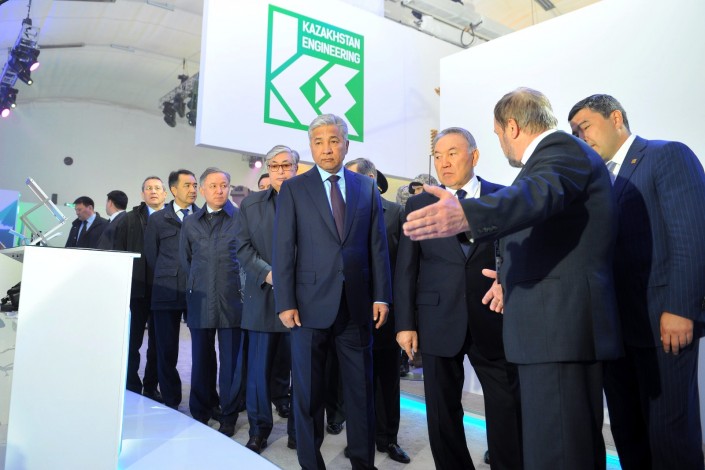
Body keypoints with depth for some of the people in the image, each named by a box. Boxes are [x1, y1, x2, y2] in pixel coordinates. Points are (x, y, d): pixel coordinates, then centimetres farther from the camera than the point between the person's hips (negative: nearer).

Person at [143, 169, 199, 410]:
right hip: (167, 293, 1)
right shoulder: (157, 219, 9)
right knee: (166, 351, 5)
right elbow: (150, 255, 12)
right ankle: (170, 402, 18)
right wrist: (164, 281, 9)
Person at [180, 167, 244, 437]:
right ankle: (201, 413, 27)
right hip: (200, 302, 3)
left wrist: (243, 288, 0)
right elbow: (184, 259, 18)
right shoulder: (190, 222, 11)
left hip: (232, 301, -3)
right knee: (201, 361, 12)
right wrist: (195, 286, 13)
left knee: (231, 361, 5)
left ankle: (228, 417, 19)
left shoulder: (242, 218, -1)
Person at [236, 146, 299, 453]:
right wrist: (267, 273, -11)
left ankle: (298, 430, 23)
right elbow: (244, 247, 4)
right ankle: (259, 431, 23)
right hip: (263, 298, 2)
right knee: (259, 368, 7)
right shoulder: (250, 204, 11)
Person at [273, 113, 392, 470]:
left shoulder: (367, 188, 9)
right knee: (308, 392, 10)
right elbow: (283, 249, -2)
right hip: (311, 304, -1)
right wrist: (285, 303, -8)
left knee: (361, 389, 11)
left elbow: (378, 246, 6)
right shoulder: (293, 188, 3)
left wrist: (381, 296, 0)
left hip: (357, 304, 2)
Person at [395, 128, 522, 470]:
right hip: (439, 321, 1)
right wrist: (405, 323, -1)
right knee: (442, 412, 12)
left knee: (508, 409, 8)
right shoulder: (419, 205, 7)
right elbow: (406, 268, 4)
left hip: (494, 319, 0)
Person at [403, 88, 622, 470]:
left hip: (559, 324, -11)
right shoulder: (558, 153, 24)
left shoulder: (563, 149, -9)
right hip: (558, 324, 11)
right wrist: (513, 278, 39)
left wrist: (466, 215, -50)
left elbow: (538, 193, -33)